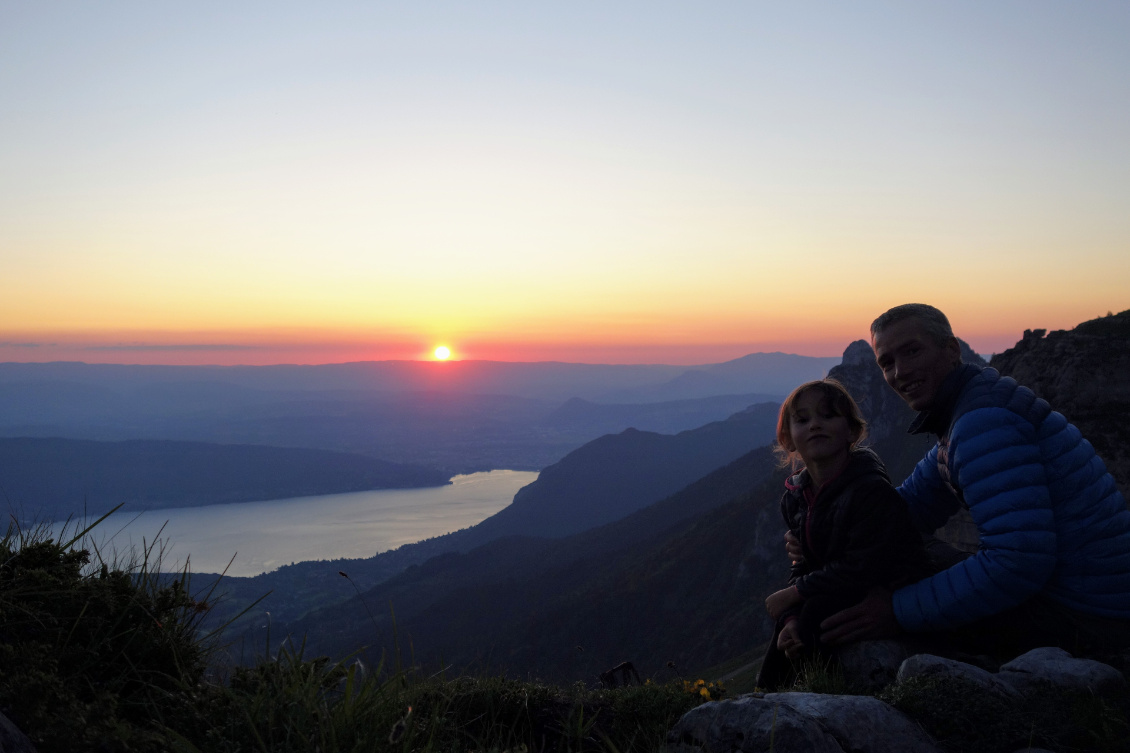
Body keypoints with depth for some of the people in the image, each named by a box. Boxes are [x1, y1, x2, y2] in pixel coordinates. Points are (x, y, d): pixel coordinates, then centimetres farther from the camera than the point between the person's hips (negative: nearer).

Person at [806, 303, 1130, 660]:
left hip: (1084, 620, -10)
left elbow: (1017, 564, -30)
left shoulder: (984, 423, -23)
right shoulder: (961, 412, 11)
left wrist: (900, 611, -24)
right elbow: (915, 503, 17)